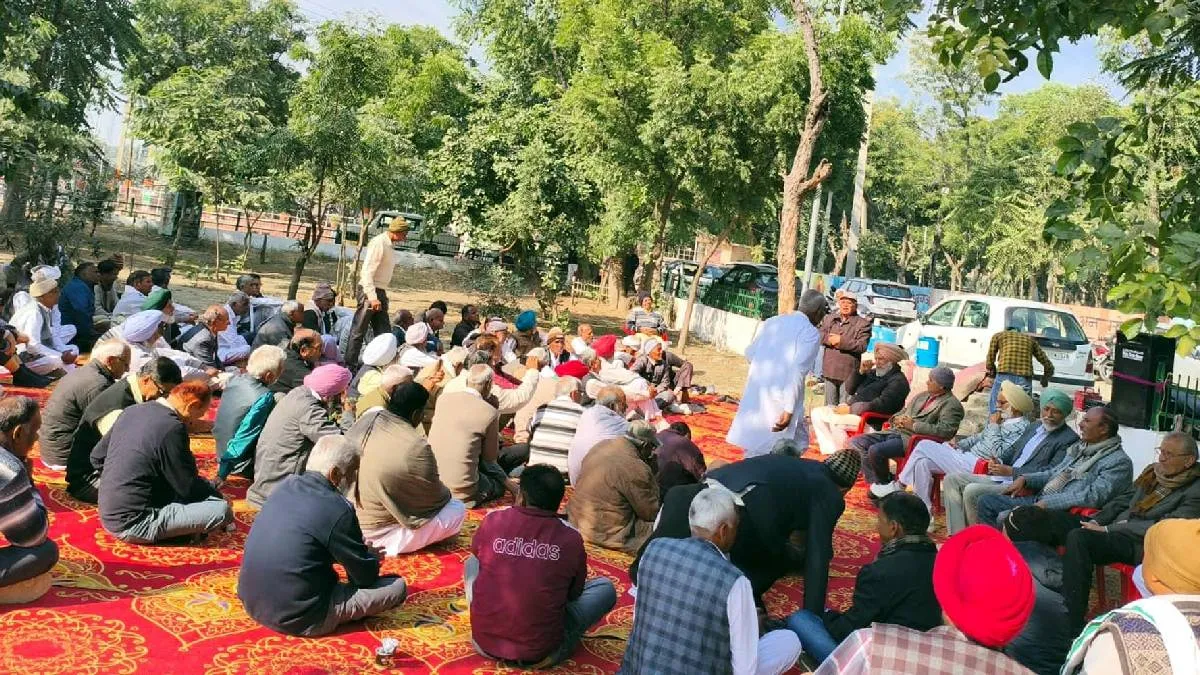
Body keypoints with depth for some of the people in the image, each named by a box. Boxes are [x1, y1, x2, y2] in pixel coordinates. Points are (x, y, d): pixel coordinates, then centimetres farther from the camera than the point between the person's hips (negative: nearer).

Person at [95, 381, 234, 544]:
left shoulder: (132, 411, 5)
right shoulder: (172, 428, -20)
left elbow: (97, 457, 16)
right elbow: (189, 487, -14)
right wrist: (218, 495, 4)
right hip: (134, 525, -9)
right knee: (222, 510, -17)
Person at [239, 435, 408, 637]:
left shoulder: (286, 486, 2)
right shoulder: (337, 509, -20)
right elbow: (366, 577, -8)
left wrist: (362, 550, 14)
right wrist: (372, 557, 13)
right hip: (296, 618, -8)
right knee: (398, 586, -6)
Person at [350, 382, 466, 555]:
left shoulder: (367, 419, -9)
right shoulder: (417, 447, -28)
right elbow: (435, 496, -12)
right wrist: (446, 494, 11)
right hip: (381, 534, -8)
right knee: (458, 510, 0)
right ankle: (391, 545, 1)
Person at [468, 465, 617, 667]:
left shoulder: (492, 521, -7)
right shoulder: (571, 540, -9)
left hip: (484, 642, 0)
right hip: (539, 652, 0)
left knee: (472, 562, 26)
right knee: (605, 587, 17)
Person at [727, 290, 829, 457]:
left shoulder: (772, 321, 12)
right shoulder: (811, 333, -7)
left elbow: (750, 353, 17)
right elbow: (797, 372, -17)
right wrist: (789, 410, -19)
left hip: (755, 392, 7)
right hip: (781, 398, -6)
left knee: (755, 448, 15)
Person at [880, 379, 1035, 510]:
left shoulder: (1020, 427, -14)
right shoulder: (1002, 418, 13)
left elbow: (998, 453, -22)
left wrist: (993, 426, -15)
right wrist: (959, 444, 11)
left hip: (975, 466, -9)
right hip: (967, 455, 9)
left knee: (924, 445, -12)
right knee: (923, 462, -2)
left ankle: (899, 486, 4)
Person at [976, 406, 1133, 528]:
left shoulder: (1119, 462, -10)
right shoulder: (1080, 447, 18)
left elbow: (1094, 496, -22)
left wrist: (1047, 503, -25)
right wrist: (1025, 479, 9)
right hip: (1038, 500, 9)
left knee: (1005, 518, -28)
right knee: (987, 502, 1)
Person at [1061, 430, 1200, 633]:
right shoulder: (1153, 472, 18)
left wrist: (1107, 530, -16)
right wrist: (1095, 521, 2)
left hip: (1142, 544, -8)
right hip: (1117, 533, 8)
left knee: (1078, 538, -32)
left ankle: (1072, 626, -28)